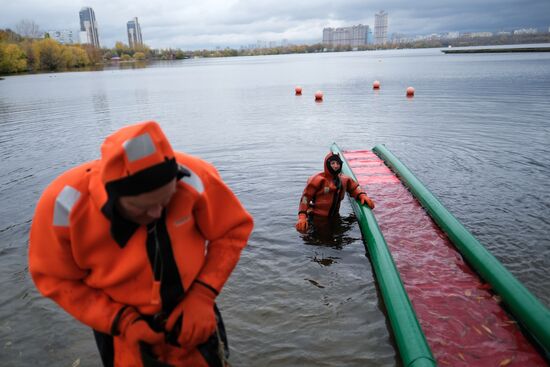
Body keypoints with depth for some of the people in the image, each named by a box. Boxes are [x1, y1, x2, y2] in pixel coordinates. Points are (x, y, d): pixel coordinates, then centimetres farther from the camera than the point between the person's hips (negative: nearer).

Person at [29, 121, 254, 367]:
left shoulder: (194, 179, -29)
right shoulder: (65, 204, -27)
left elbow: (233, 230, -14)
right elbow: (56, 280, -13)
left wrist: (203, 295, -21)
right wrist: (122, 321, -21)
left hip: (190, 311, 1)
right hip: (118, 325, 0)